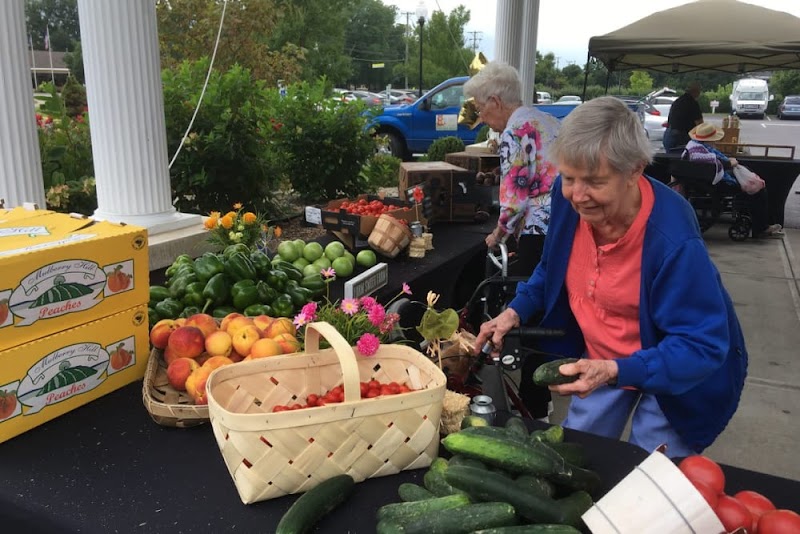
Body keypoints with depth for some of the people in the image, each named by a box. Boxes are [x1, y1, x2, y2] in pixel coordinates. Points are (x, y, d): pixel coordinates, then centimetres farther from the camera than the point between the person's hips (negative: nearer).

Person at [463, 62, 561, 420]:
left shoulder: (514, 131, -11)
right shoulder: (548, 121, 17)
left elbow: (515, 198, -14)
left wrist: (499, 235, 3)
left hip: (540, 233, -10)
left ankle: (533, 406, 11)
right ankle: (540, 394, 35)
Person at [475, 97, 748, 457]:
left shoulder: (674, 240, -36)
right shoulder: (568, 199, -18)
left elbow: (704, 346, -31)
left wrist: (615, 372, -42)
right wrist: (516, 311, -10)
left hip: (677, 373, -5)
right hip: (601, 358, 6)